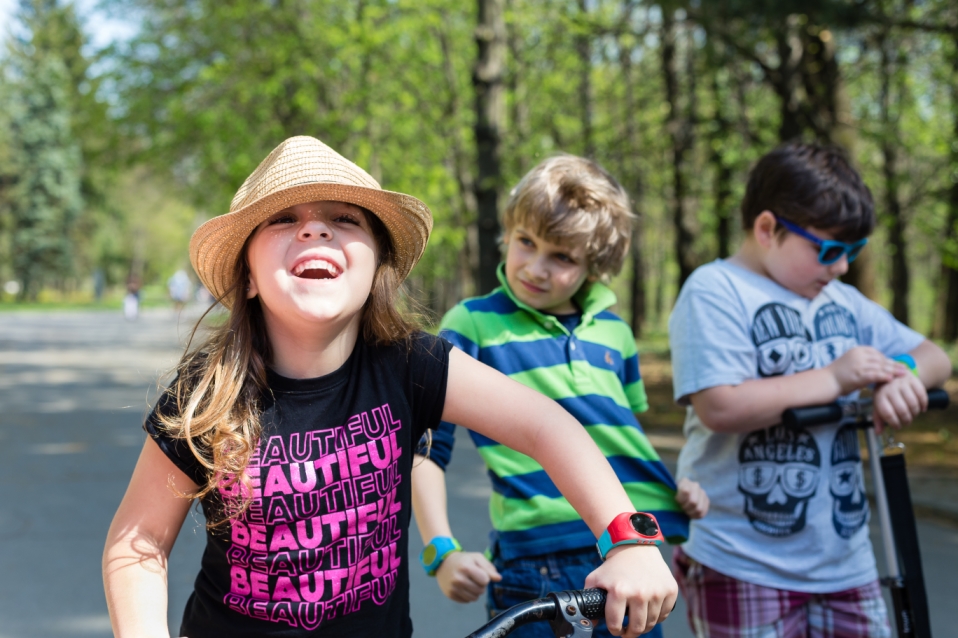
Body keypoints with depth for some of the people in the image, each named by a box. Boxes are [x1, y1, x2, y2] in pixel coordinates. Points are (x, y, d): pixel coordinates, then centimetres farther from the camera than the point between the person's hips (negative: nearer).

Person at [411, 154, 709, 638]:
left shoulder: (612, 331, 12)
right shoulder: (473, 325, -2)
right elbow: (425, 448, -3)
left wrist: (676, 490, 7)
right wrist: (441, 551, -14)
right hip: (535, 564, -5)